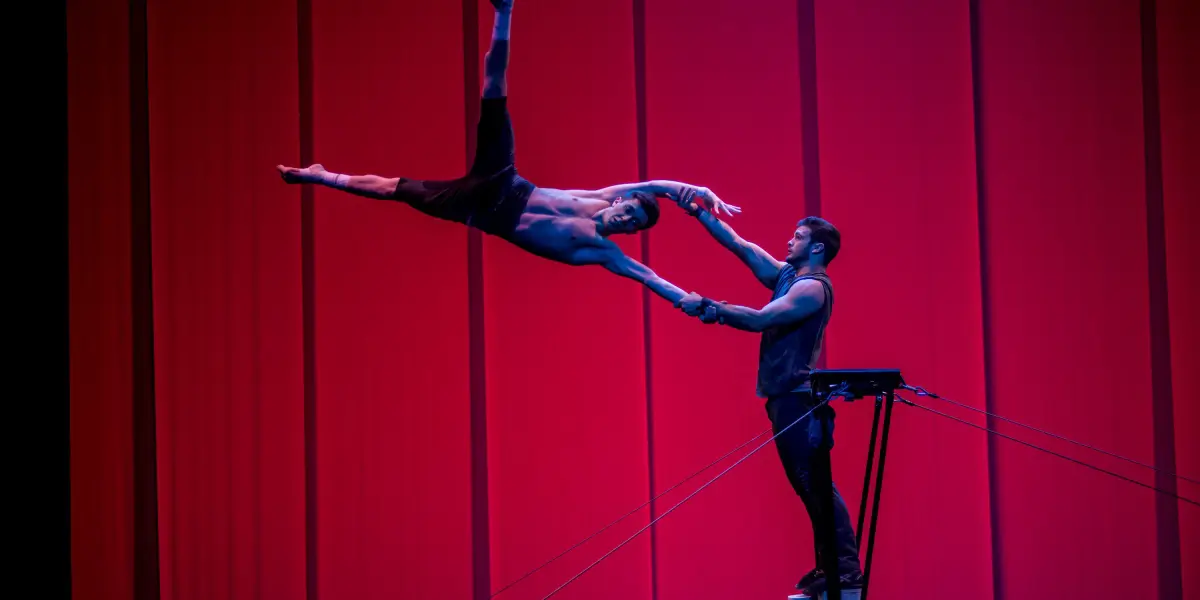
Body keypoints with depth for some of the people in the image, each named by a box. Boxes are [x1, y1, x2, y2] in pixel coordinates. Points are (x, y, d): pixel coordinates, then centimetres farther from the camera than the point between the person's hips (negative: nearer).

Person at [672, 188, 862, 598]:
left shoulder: (813, 287, -11)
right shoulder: (787, 275, 15)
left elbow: (759, 319, -21)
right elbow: (739, 246, 14)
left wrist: (707, 306, -19)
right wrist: (700, 213, 9)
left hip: (800, 399, -9)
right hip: (786, 397, 9)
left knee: (818, 487, -11)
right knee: (812, 489, 9)